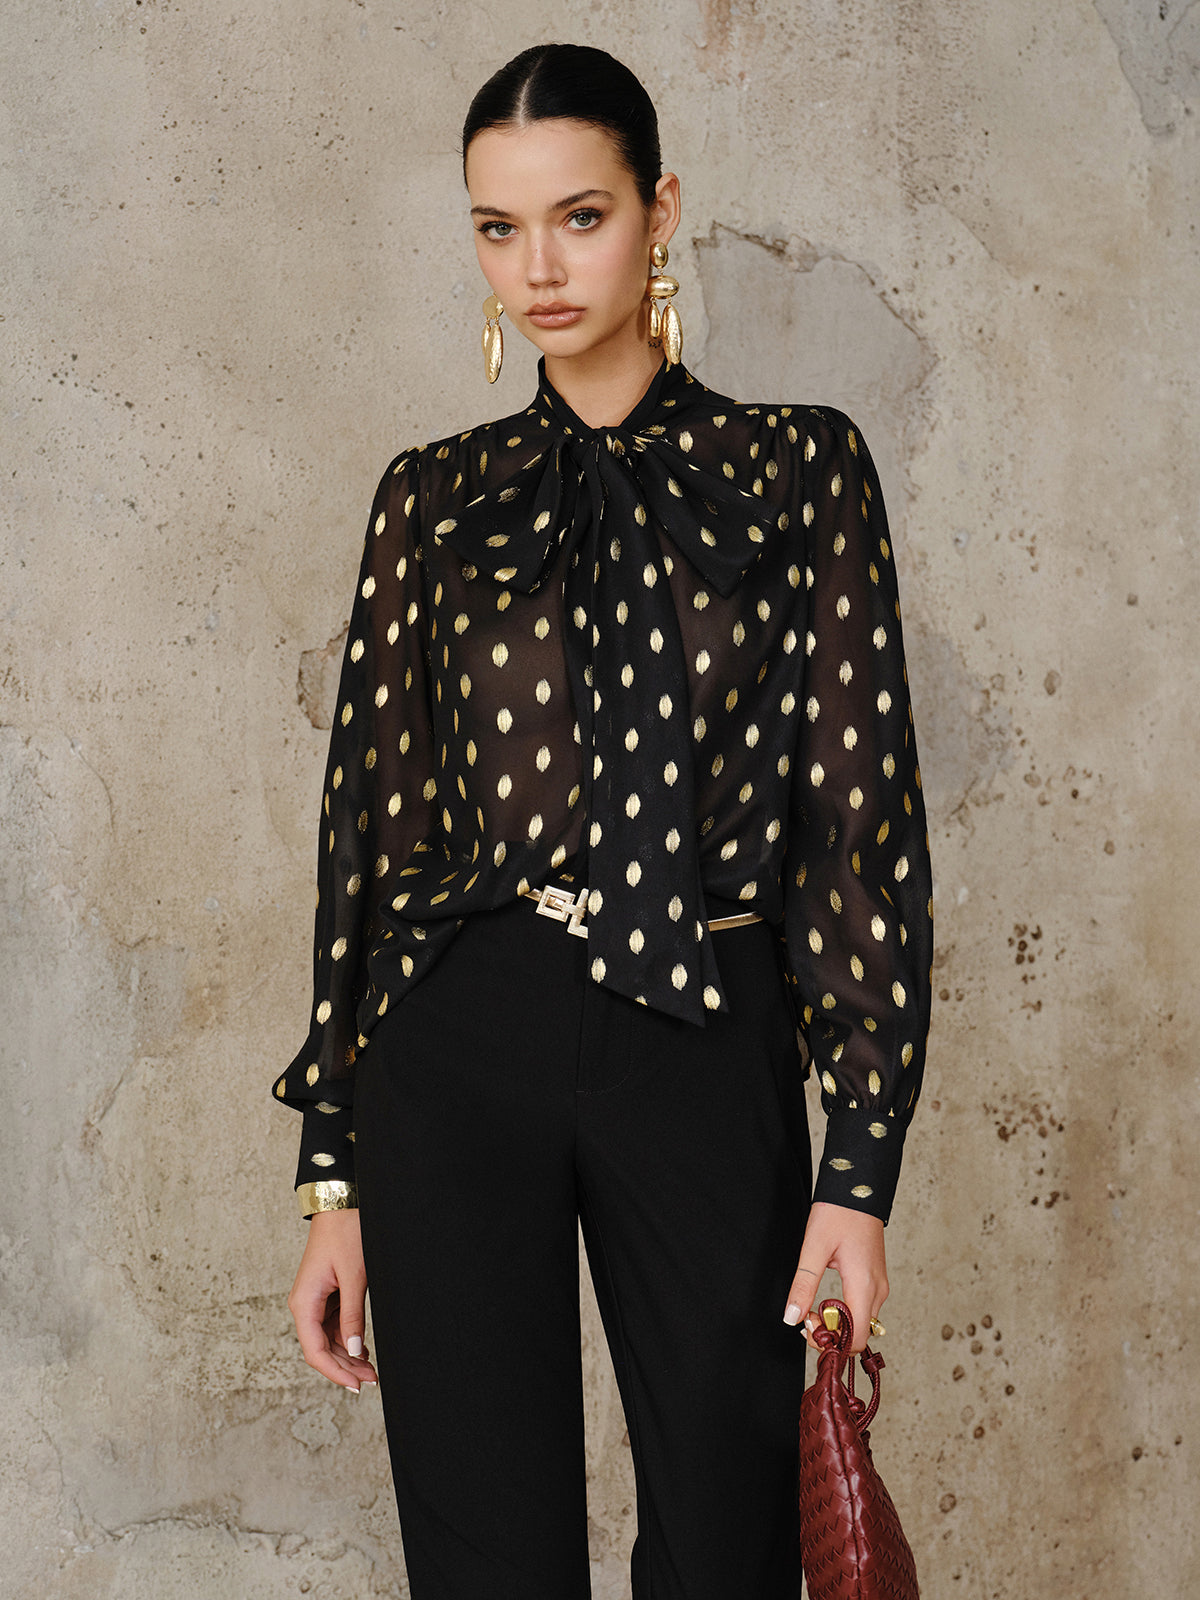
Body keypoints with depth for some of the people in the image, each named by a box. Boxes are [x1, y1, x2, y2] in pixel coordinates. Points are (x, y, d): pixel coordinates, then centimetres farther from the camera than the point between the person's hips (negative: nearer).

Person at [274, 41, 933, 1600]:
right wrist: (334, 1173, 6)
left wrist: (863, 1163, -6)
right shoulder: (435, 497, 9)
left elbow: (863, 812, 1)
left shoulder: (798, 470, 4)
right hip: (455, 1045, 1)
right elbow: (373, 824, 9)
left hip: (707, 1047, -1)